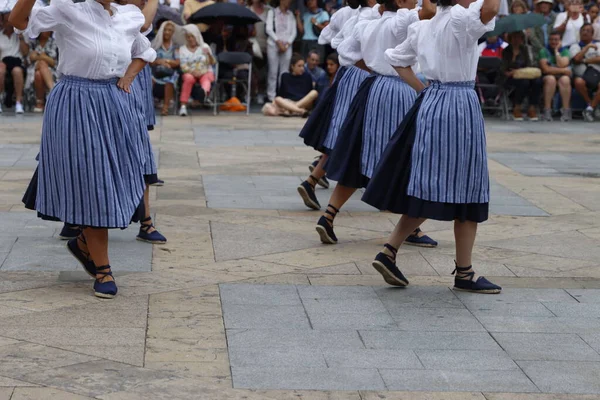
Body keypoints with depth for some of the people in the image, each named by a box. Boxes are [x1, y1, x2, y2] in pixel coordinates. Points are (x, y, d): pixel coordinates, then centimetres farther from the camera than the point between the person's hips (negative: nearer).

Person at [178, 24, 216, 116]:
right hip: (190, 73, 1)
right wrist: (192, 71, -20)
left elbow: (213, 63, 2)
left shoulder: (204, 46, 11)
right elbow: (183, 66, 0)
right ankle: (183, 106, -42)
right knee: (188, 78, -35)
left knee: (206, 78, -36)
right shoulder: (182, 49, 11)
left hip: (205, 73, 0)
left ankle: (205, 91, -75)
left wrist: (209, 54, -19)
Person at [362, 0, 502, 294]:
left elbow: (396, 58, 21)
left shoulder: (424, 27, 11)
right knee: (466, 190, 1)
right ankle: (464, 273, 7)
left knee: (429, 190, 14)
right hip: (459, 105, -8)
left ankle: (389, 252, 5)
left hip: (430, 104, 8)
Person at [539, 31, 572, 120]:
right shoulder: (544, 51, 1)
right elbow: (545, 69, -12)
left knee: (565, 79, -34)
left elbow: (561, 65, -13)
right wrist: (563, 70, -12)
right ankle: (547, 111, -34)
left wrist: (556, 51, -7)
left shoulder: (565, 51, 6)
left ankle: (566, 111, -33)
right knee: (551, 79, -36)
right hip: (547, 77, -1)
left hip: (563, 75, 1)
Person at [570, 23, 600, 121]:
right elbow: (576, 59, -5)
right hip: (581, 75, 0)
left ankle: (590, 108, -20)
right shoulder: (575, 46, 16)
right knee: (578, 82, -36)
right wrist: (587, 47, -3)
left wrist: (585, 61, -2)